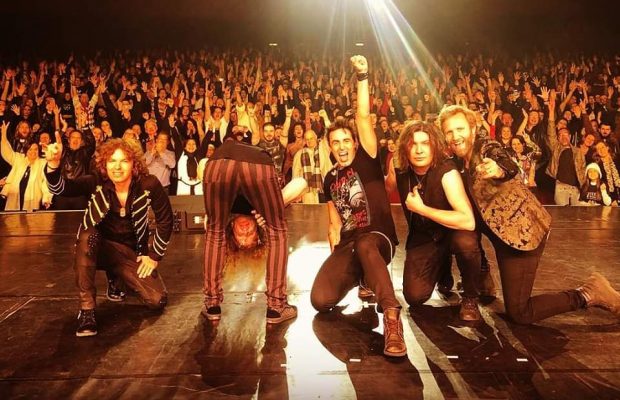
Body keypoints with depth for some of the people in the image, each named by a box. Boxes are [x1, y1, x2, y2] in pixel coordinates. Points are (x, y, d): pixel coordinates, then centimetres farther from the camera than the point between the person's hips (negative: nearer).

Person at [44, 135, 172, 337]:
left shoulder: (149, 185, -19)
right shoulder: (97, 182, -17)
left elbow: (165, 221, -9)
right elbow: (60, 188, -32)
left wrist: (154, 256, -6)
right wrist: (53, 164, -52)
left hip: (132, 252, 1)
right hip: (99, 246, -1)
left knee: (158, 301, -11)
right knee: (87, 236, -37)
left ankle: (115, 278, 20)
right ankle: (86, 308, -26)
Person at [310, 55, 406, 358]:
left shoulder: (366, 160, 1)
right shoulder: (330, 179, 16)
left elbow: (364, 117, -10)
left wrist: (362, 77, -15)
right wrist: (334, 248, 8)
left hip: (378, 238, -6)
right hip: (347, 245, 6)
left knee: (365, 245, -45)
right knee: (321, 300, -17)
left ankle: (391, 314, -40)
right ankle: (360, 277, 15)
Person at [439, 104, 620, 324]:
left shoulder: (487, 149, -15)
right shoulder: (460, 162, 7)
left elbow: (511, 169, -38)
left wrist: (499, 171, -60)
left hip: (523, 231, -8)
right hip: (504, 234, 8)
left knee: (519, 313, -7)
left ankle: (588, 293, 6)